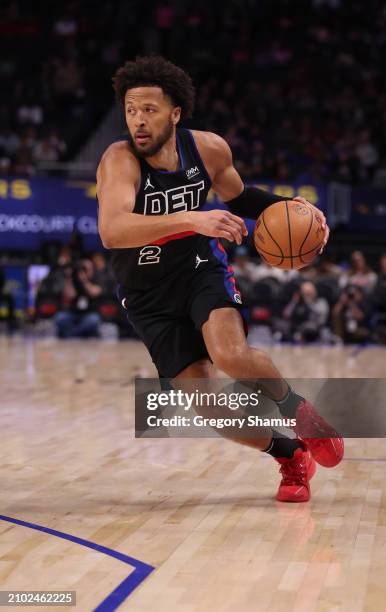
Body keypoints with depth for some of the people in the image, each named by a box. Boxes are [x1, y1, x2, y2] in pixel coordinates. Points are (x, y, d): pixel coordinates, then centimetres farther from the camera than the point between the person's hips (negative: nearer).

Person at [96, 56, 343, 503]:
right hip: (147, 294, -1)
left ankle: (297, 409, 3)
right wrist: (191, 219, -52)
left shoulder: (209, 149, -9)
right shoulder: (119, 160, -24)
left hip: (201, 266, 1)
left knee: (231, 355, -28)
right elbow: (111, 232, -42)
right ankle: (290, 456, 18)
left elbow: (237, 196, 14)